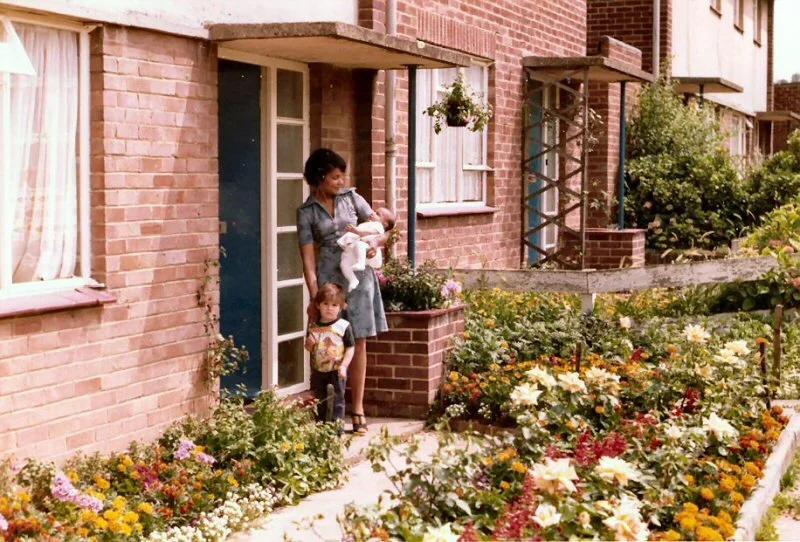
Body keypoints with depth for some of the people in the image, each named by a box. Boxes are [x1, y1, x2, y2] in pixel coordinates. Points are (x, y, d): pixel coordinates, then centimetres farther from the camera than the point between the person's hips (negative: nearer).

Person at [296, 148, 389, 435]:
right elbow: (308, 256, -3)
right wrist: (314, 297, -10)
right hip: (329, 277, -2)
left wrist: (375, 241, -14)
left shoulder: (351, 198, 7)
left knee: (358, 342, 2)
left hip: (359, 274, 2)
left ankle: (357, 408, 9)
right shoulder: (306, 211, 1)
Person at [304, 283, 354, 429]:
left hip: (336, 372, -4)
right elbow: (309, 349, 12)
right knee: (320, 402, 13)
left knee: (337, 401, 0)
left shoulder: (344, 326, -9)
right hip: (318, 371, 4)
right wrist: (309, 343, -11)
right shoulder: (313, 327, 3)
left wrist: (344, 365, -16)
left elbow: (350, 348, -7)